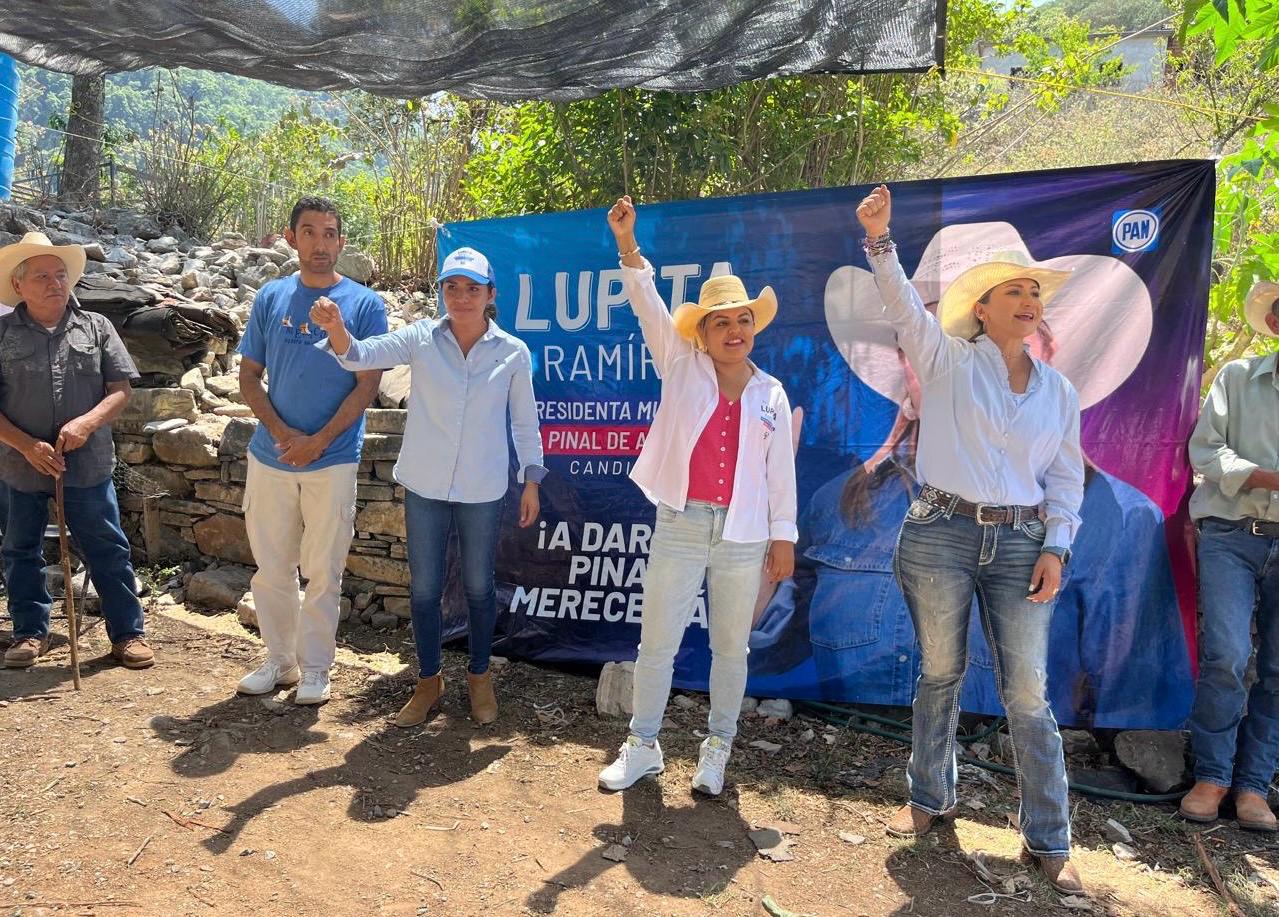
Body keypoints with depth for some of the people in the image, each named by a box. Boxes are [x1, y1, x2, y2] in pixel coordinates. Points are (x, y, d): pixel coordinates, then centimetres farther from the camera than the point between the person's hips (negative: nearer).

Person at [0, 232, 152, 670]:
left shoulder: (95, 327, 2)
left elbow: (121, 388, -1)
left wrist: (87, 422, -18)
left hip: (88, 464, -1)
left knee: (108, 551, 4)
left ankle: (128, 633, 15)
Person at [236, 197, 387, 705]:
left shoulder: (365, 304, -2)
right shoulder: (271, 298, 7)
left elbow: (368, 384, -5)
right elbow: (249, 375, 7)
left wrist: (318, 442, -13)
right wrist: (281, 432, -9)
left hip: (334, 461, -3)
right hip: (270, 456, 3)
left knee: (323, 571, 4)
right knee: (271, 567, 11)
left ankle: (315, 667, 19)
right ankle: (279, 659, 27)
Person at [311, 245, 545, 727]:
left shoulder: (513, 352, -4)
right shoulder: (421, 339, -4)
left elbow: (524, 421, 4)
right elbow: (359, 355, -15)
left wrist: (531, 481, 5)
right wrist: (335, 328, -37)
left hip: (483, 489, -1)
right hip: (425, 485, 1)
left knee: (478, 586, 12)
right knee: (424, 587, 10)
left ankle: (479, 675, 34)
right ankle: (429, 681, 29)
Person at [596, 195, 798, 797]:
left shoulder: (771, 394, 5)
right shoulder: (682, 367, 2)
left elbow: (781, 470, 6)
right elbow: (649, 308, -10)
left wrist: (783, 536, 5)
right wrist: (628, 246, -22)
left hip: (744, 535, 1)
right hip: (679, 526, -1)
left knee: (731, 647, 11)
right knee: (657, 643, 5)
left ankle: (717, 749, 28)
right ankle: (642, 746, 22)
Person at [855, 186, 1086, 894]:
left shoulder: (1059, 391, 12)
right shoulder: (946, 359, 2)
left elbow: (1066, 477, 12)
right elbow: (902, 305, -14)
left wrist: (1056, 547, 1)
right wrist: (880, 240, -28)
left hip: (1021, 545, 2)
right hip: (940, 536, -2)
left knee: (1029, 694, 2)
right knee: (940, 674, 11)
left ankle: (1049, 840, 16)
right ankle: (929, 798, 30)